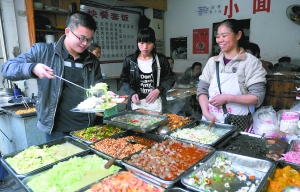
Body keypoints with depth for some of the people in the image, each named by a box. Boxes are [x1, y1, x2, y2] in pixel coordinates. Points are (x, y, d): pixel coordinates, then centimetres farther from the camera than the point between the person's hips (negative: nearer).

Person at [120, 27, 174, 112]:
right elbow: (123, 80, 5)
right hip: (137, 103, 1)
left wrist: (158, 90, -13)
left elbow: (170, 79, 3)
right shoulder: (129, 60, 1)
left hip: (157, 103, 0)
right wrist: (132, 93, -12)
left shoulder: (161, 59, -1)